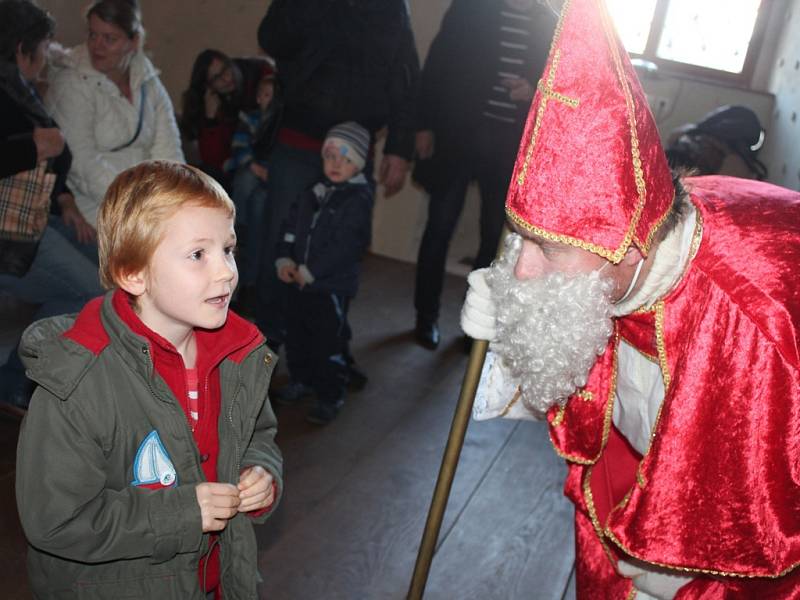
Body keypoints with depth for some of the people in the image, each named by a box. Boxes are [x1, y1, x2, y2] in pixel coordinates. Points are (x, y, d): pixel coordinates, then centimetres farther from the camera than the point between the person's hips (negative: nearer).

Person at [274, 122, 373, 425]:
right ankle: (301, 379, 41)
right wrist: (284, 260, -4)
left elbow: (345, 247, -21)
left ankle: (330, 397, 16)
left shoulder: (358, 199, -15)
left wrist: (309, 272, -17)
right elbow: (291, 226, 10)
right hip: (299, 282, 7)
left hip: (332, 286, -7)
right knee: (297, 336, 21)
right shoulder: (315, 190, 7)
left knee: (327, 344, 0)